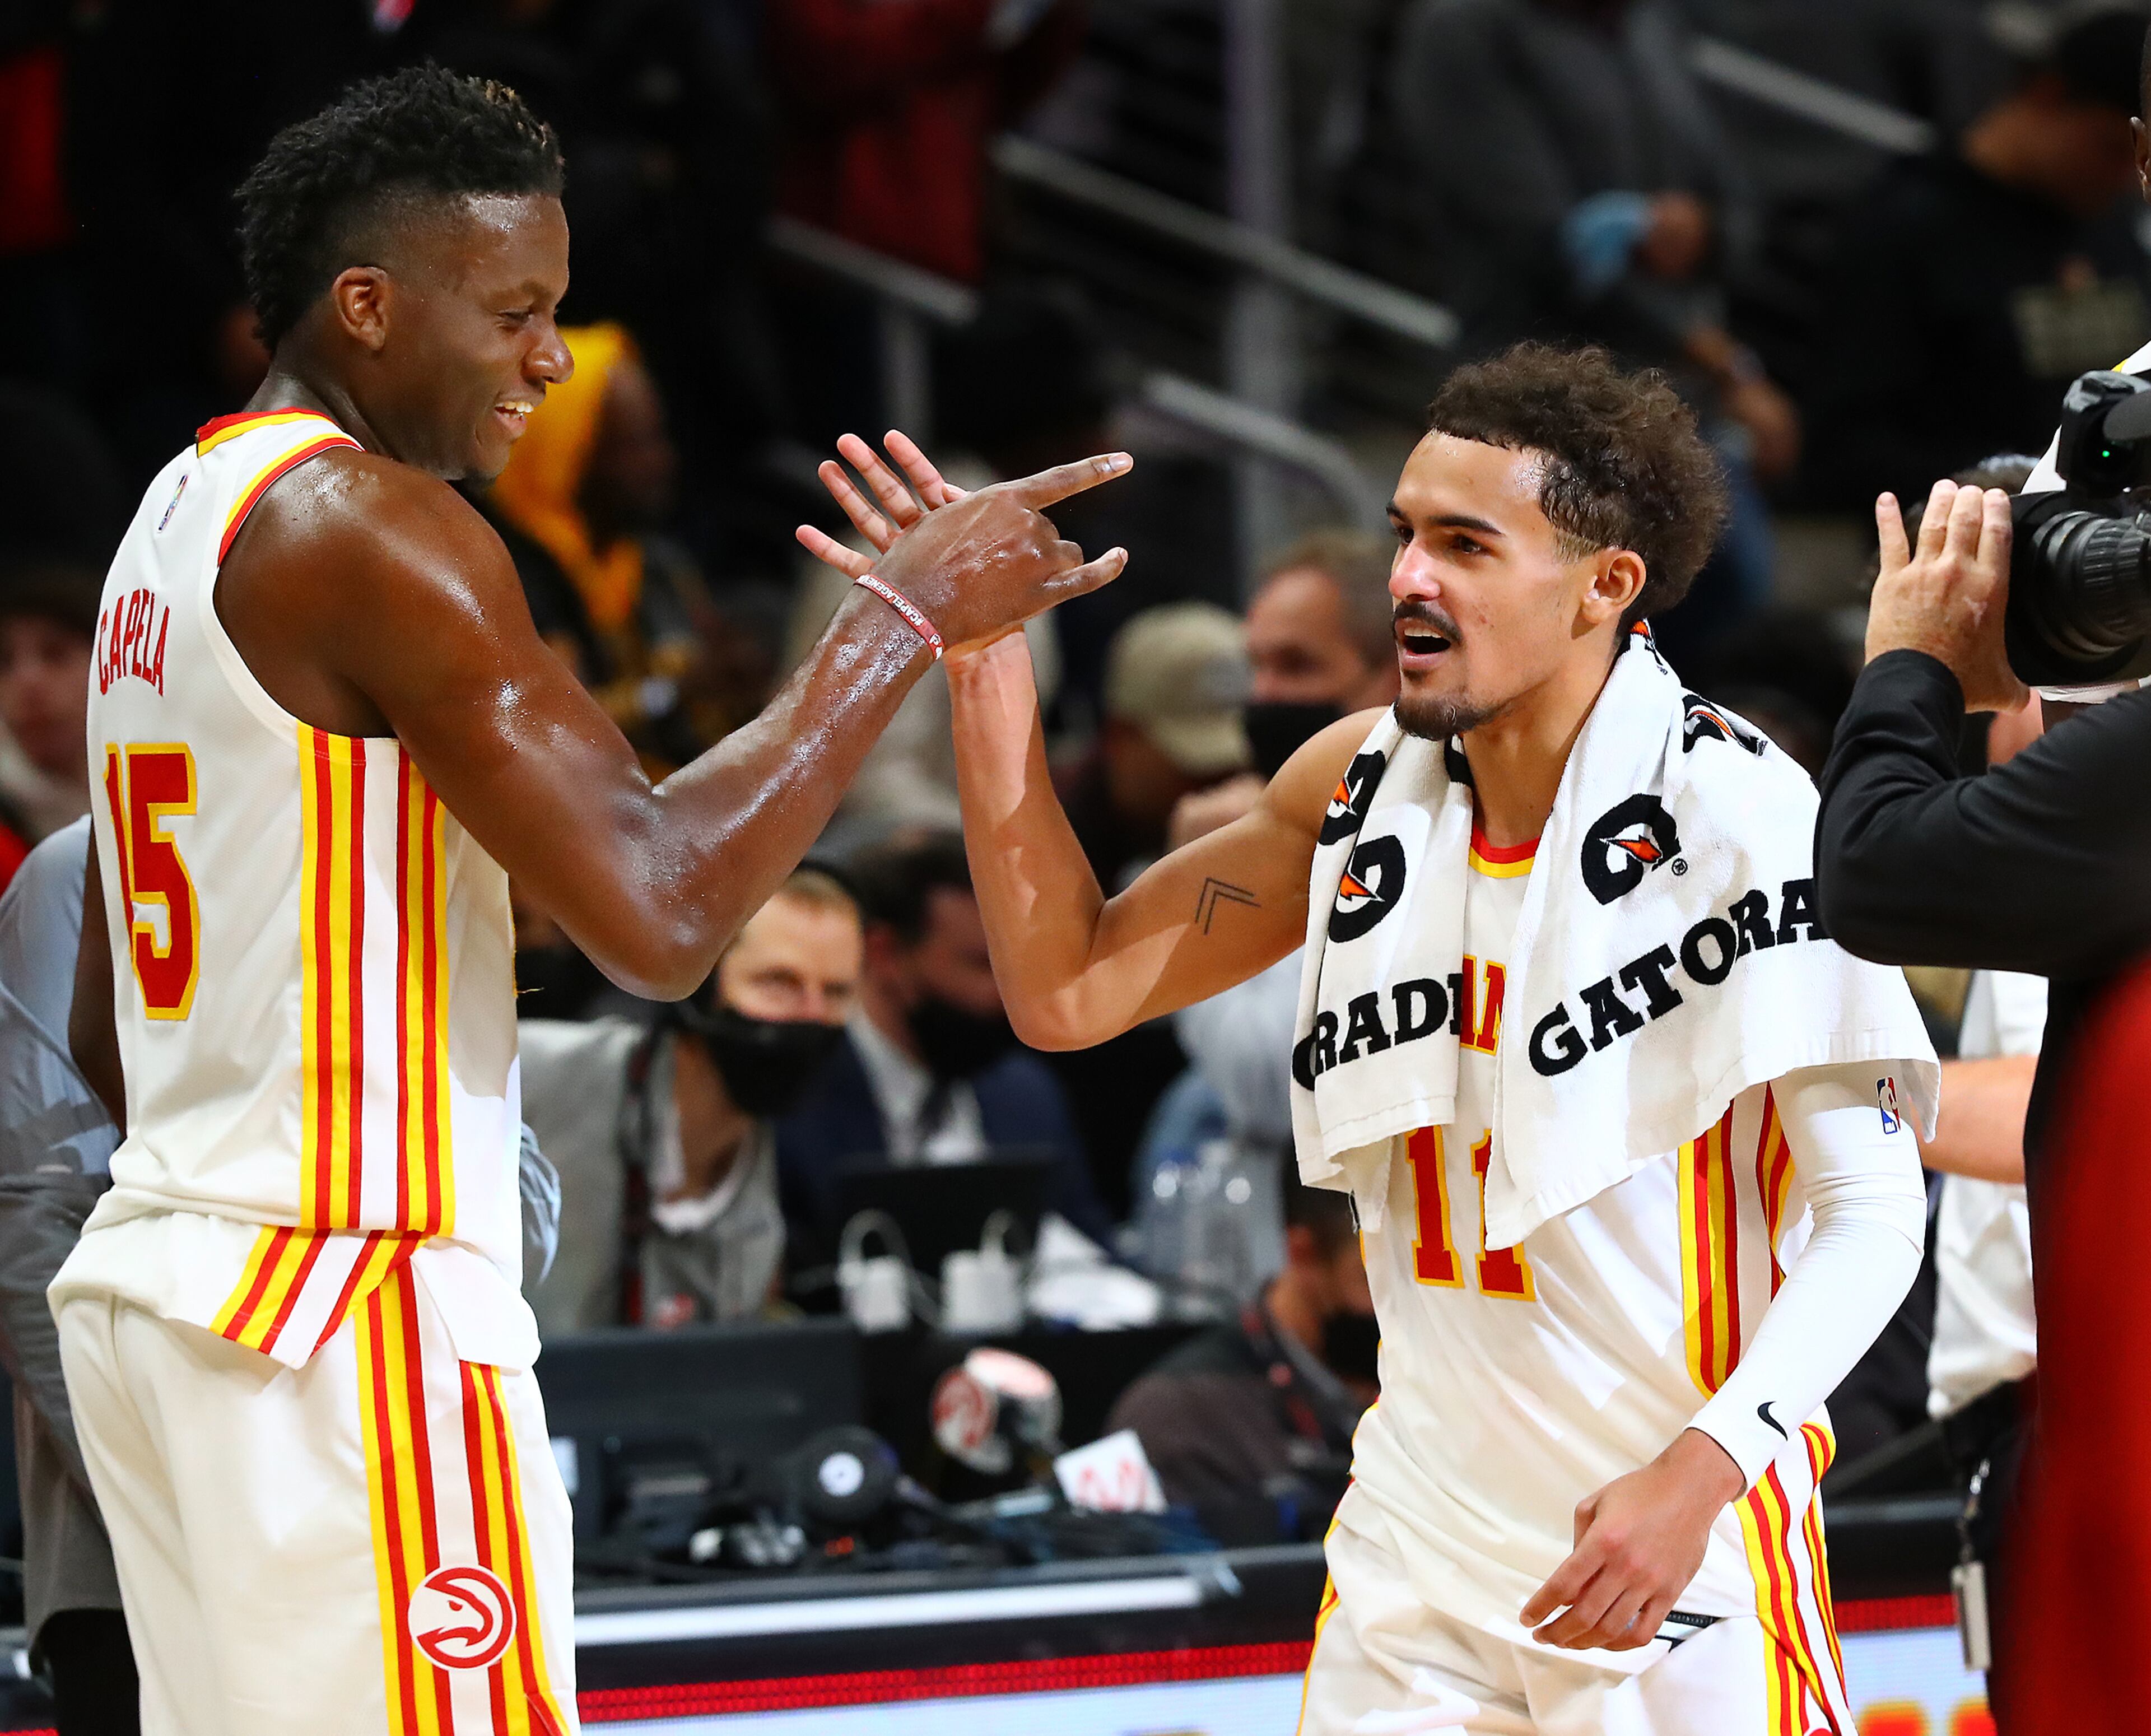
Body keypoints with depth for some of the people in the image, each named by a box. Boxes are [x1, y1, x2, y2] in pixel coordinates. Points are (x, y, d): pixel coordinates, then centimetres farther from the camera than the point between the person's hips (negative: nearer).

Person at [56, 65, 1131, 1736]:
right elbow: (658, 911, -21)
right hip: (358, 1316, -10)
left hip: (163, 1277, 10)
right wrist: (904, 613, -14)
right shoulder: (375, 529, -14)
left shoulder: (181, 519, 17)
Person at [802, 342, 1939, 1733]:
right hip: (1420, 1550, 5)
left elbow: (1872, 1210, -16)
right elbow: (1072, 993, 8)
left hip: (1676, 1565, -5)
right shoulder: (1365, 785, 4)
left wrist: (1705, 1467, -29)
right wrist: (985, 660, -1)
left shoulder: (1740, 816, -15)